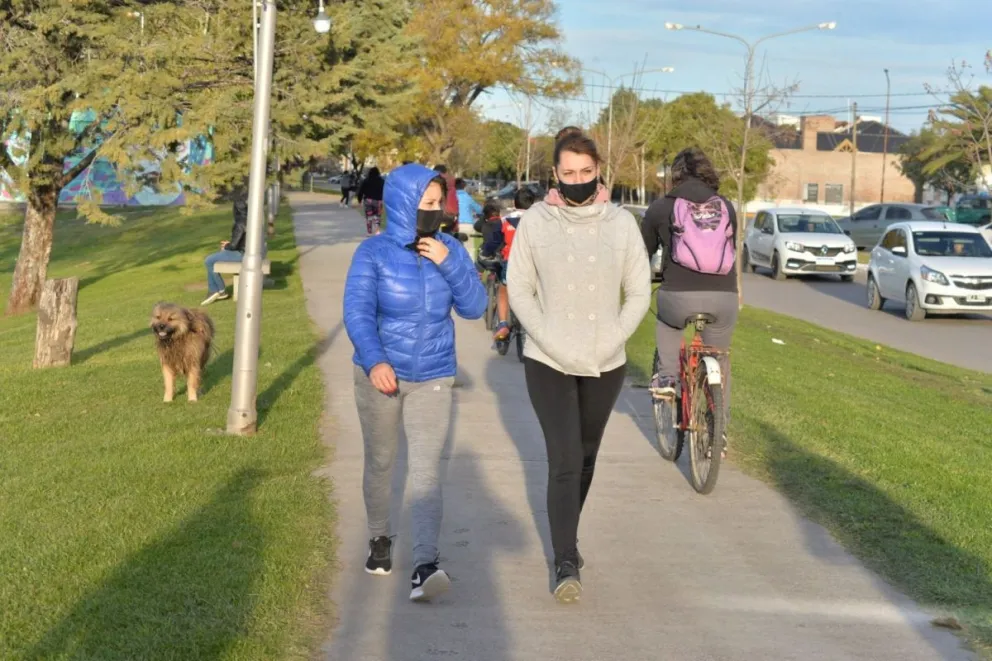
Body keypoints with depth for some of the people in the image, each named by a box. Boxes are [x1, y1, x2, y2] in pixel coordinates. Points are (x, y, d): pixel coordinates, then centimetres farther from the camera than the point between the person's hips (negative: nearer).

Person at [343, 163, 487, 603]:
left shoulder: (450, 250, -3)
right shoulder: (374, 253, -11)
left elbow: (474, 307, -5)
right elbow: (357, 311, -20)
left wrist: (448, 264, -21)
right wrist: (374, 360, -36)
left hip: (432, 378, 1)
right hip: (380, 374, -1)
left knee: (426, 470, -10)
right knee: (380, 463, 15)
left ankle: (424, 566, -17)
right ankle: (379, 539, 38)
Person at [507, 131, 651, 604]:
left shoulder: (621, 223, -3)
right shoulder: (535, 222, -6)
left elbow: (638, 292, 2)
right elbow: (519, 290, -2)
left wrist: (611, 342, -9)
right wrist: (551, 343, -12)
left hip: (605, 366, 2)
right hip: (548, 363, -2)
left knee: (585, 458, 16)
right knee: (564, 462, -9)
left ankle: (567, 537, 38)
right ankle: (566, 563, -3)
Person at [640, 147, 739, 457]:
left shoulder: (661, 208, 7)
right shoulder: (725, 206, 15)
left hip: (680, 296, -2)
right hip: (724, 298, 2)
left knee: (667, 318, 33)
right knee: (719, 361, 21)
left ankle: (667, 376, 19)